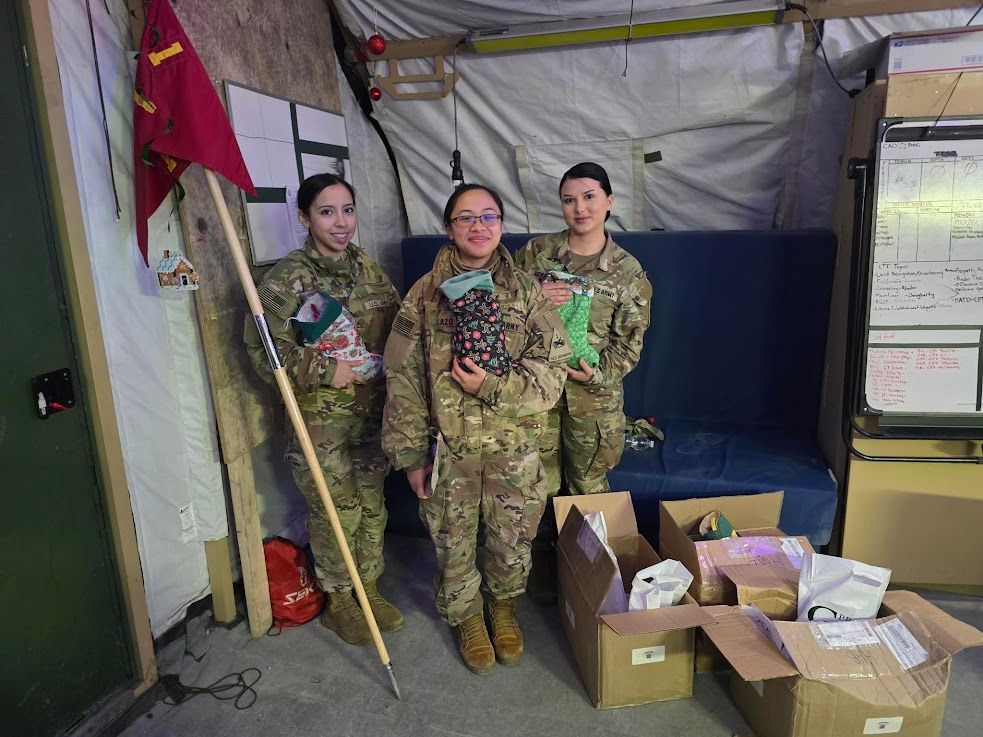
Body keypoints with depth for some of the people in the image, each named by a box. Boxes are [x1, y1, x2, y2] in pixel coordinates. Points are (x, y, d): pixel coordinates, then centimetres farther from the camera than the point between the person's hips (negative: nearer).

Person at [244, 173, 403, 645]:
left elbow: (397, 330, 14)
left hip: (372, 413, 5)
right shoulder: (286, 279, -11)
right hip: (320, 418, -5)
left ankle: (369, 589, 37)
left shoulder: (369, 270, 7)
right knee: (334, 513, 7)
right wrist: (326, 370, -19)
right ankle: (337, 602, 30)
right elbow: (263, 350, -14)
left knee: (372, 505, 16)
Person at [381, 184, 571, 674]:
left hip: (514, 447, 1)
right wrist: (411, 454, -5)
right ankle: (467, 617, 43)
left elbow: (553, 368, -7)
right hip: (449, 446, 0)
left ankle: (503, 608, 46)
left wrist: (492, 386, -20)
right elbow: (403, 380, -4)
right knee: (454, 542, 15)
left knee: (513, 540, 16)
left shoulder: (526, 292, -1)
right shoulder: (424, 295, -4)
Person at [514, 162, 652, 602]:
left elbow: (630, 340, 1)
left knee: (589, 487, 13)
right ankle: (542, 563, 33)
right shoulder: (535, 252, 1)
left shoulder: (628, 271, -2)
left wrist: (599, 372, -15)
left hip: (594, 393, 0)